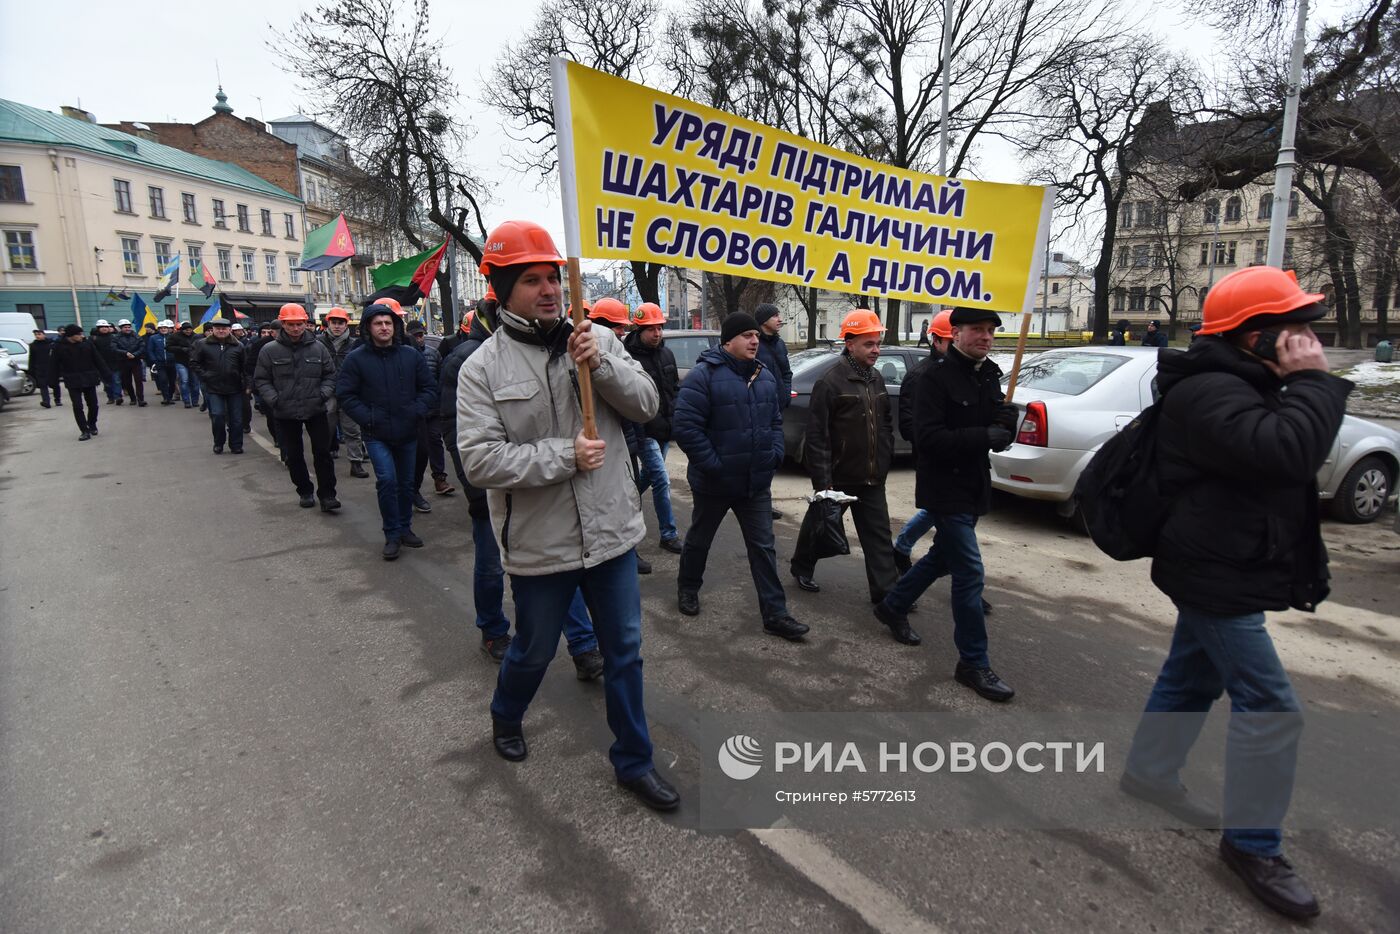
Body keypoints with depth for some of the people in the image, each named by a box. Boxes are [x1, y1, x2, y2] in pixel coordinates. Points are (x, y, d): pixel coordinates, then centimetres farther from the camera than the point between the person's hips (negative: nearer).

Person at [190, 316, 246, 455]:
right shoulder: (203, 345, 2)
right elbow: (193, 363, 6)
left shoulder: (238, 346, 3)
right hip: (213, 388, -1)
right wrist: (204, 376, -4)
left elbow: (245, 366, 7)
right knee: (217, 416, -6)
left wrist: (245, 382, 0)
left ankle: (236, 445, 14)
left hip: (234, 387, 1)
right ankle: (218, 443, 12)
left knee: (236, 418, 4)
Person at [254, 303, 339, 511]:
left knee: (323, 453, -1)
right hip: (285, 413, 0)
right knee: (294, 456, 10)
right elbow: (261, 380, 3)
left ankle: (327, 495, 6)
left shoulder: (318, 347, 1)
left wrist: (324, 393, -7)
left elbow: (330, 374, 9)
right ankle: (305, 491, 25)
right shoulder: (269, 350, -2)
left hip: (315, 410, 0)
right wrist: (274, 399, -12)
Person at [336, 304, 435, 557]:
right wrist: (367, 418, -13)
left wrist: (418, 411, -7)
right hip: (376, 434, -3)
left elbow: (429, 388, 6)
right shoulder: (356, 358, -5)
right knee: (387, 480, -15)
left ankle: (405, 528, 30)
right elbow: (345, 395, -3)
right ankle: (392, 534, 1)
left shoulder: (411, 355, 1)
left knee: (406, 483, 13)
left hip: (407, 432, 3)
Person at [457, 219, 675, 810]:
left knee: (625, 651, 13)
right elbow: (480, 460, -16)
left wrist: (601, 365, -20)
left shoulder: (596, 339, 0)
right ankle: (505, 718, 53)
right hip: (539, 544, -2)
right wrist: (565, 455, -21)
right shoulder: (483, 368, -8)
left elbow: (646, 404, -4)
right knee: (535, 650, 19)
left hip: (611, 532, 3)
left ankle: (633, 762, 32)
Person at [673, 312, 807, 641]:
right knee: (699, 539, 17)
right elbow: (685, 426, -21)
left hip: (756, 482, 5)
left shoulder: (765, 376, 7)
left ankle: (775, 614, 13)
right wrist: (712, 465, -21)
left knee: (763, 547, 6)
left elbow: (775, 421, 17)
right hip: (714, 482, -5)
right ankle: (687, 588, 42)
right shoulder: (704, 374, -16)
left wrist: (775, 453, 1)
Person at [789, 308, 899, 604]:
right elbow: (817, 436, -18)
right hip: (838, 477, -6)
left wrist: (885, 458, 12)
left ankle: (886, 591, 12)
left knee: (879, 536, 6)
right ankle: (802, 567, 38)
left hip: (872, 479, 6)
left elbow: (887, 422, 20)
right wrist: (822, 482, -20)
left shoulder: (876, 379, 8)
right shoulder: (830, 382, -15)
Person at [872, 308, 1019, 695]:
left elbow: (1001, 431, 12)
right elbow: (928, 438, -23)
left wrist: (1007, 422, -11)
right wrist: (984, 436, -27)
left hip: (974, 487, 9)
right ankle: (974, 664, 6)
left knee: (943, 557, 22)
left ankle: (892, 607, 43)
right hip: (944, 489, -9)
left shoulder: (989, 375, 9)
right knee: (969, 572, -7)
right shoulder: (936, 377, -15)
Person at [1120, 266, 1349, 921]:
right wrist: (1312, 380, -23)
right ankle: (1253, 845, 10)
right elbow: (1288, 452, -35)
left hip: (1219, 574, 11)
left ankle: (1150, 773, 39)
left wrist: (1303, 385, 5)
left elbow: (1284, 456, 18)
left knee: (1192, 678, 22)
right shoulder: (1208, 393, -23)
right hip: (1218, 580, -11)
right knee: (1270, 708, -4)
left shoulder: (1239, 385, 12)